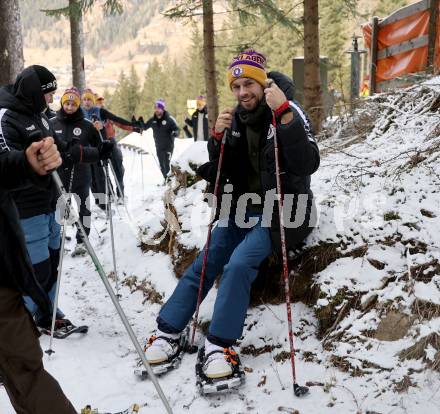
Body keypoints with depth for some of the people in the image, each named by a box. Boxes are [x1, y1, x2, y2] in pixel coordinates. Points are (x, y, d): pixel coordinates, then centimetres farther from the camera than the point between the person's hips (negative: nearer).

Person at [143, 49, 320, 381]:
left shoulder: (289, 112, -12)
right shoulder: (236, 118, 4)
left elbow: (308, 164, -28)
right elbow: (222, 172, 7)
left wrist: (284, 113, -35)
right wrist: (218, 138, -12)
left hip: (276, 210, -6)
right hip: (242, 208, 6)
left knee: (239, 263, -25)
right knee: (205, 263, -2)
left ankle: (219, 344, -15)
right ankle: (168, 331, 7)